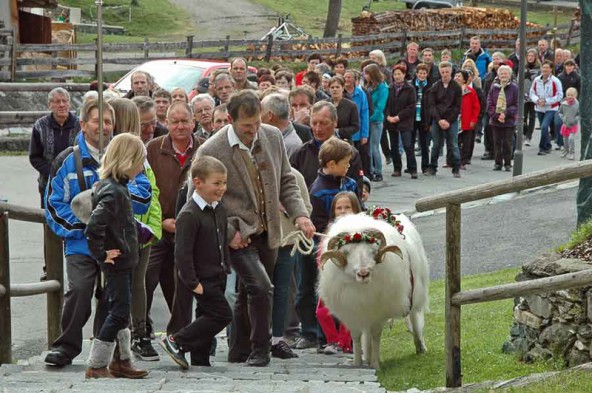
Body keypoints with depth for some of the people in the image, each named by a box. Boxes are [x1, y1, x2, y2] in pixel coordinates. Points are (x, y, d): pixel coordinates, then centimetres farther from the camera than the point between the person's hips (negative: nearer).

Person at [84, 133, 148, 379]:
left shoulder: (114, 186, 8)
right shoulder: (114, 192, -22)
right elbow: (94, 227, -32)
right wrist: (101, 255, -21)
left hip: (124, 262, 10)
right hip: (117, 262, -10)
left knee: (121, 312, 16)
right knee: (119, 312, -5)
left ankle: (121, 361, 26)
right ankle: (96, 366, 1)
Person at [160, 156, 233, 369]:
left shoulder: (219, 209, 8)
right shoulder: (189, 215, -19)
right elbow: (182, 252, -21)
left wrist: (225, 269, 17)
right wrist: (193, 283, -20)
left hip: (217, 277, 9)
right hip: (202, 279, -9)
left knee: (207, 317, 12)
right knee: (222, 315, -12)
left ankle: (200, 360, 20)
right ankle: (175, 340, -6)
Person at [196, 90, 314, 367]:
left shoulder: (272, 137, 1)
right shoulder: (211, 151, -15)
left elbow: (286, 182, 11)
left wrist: (299, 214, -5)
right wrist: (228, 232, -15)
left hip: (268, 233, 5)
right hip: (238, 235, -5)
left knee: (249, 294, 15)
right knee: (261, 288, -20)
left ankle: (239, 351, 28)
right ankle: (259, 350, -5)